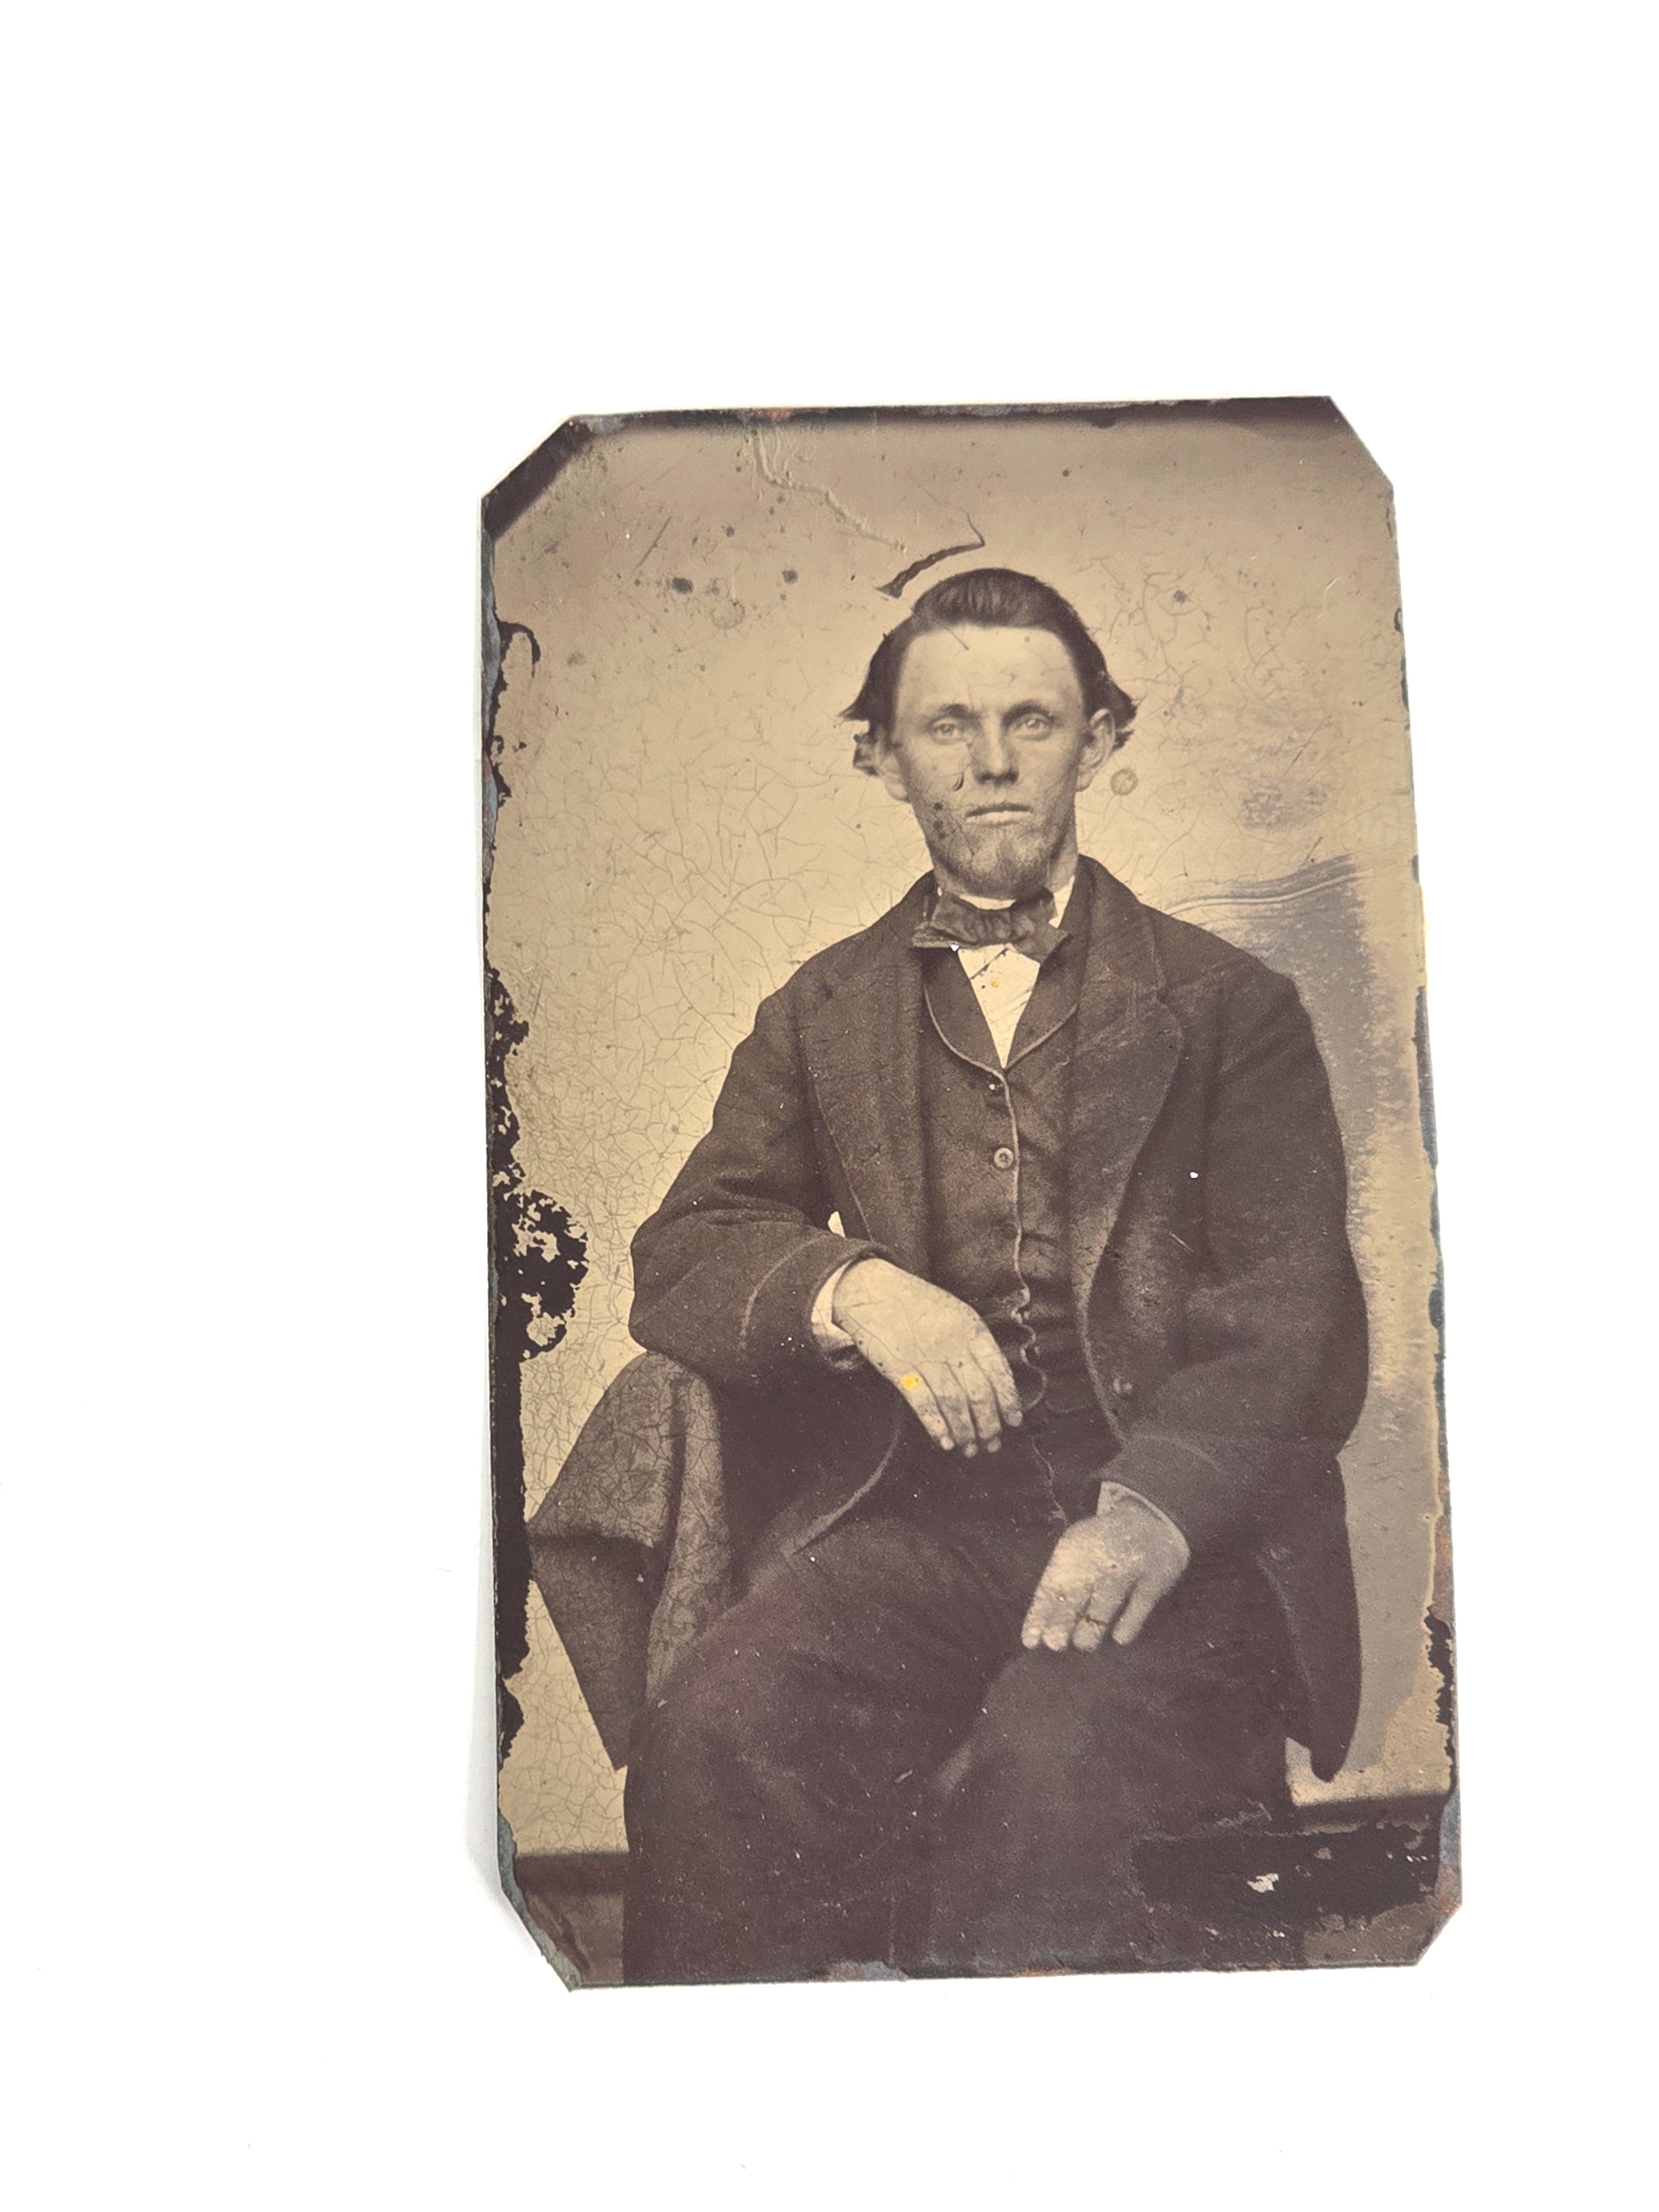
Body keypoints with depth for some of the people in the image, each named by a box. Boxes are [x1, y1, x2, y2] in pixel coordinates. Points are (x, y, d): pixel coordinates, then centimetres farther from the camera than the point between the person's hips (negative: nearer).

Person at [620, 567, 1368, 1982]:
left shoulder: (1228, 1006, 12)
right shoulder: (824, 1014, 19)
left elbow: (1299, 1314, 2)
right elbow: (679, 1260, 11)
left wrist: (1156, 1508, -18)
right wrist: (852, 1289, -12)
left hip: (1184, 1536, -1)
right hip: (910, 1521, 2)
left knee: (1046, 1769, -32)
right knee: (715, 1734, -27)